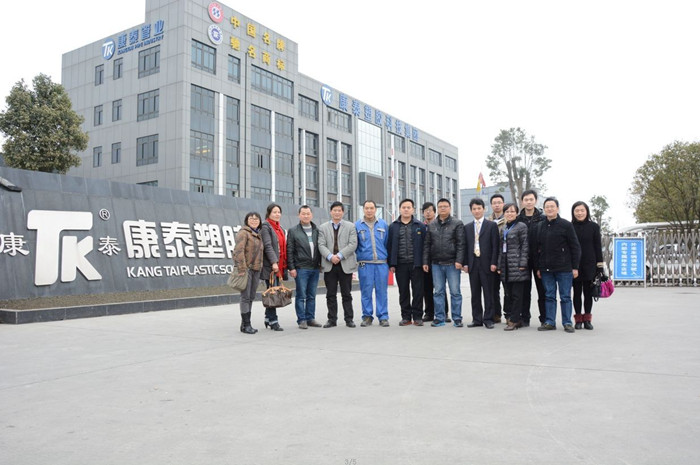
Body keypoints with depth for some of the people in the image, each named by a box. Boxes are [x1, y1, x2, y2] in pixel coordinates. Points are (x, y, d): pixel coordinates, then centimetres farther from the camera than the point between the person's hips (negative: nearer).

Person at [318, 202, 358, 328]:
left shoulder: (351, 226, 6)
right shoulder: (323, 227, 10)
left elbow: (353, 244, -4)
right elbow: (321, 245, 0)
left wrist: (340, 255, -15)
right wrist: (330, 256, -17)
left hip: (345, 264, -1)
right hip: (329, 265, 1)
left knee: (346, 294, 4)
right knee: (330, 294, 5)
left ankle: (349, 319, 12)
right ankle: (332, 319, 13)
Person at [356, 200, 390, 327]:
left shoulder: (383, 224, 10)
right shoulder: (357, 225, 6)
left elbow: (387, 243, 11)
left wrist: (387, 257, 6)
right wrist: (359, 257, 3)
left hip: (382, 263, 1)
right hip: (364, 264, -1)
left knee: (382, 290, 1)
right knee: (366, 291, 1)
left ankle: (383, 317, 8)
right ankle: (367, 316, 12)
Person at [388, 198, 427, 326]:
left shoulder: (420, 226, 5)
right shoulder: (393, 227, 8)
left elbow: (424, 245, 3)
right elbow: (389, 246, 6)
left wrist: (424, 262, -3)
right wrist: (391, 264, 0)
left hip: (416, 264, -1)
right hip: (400, 264, 1)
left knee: (418, 291, 1)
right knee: (403, 292, 7)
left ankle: (417, 316, 10)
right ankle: (406, 317, 15)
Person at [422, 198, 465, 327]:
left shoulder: (457, 224, 1)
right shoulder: (431, 225, 12)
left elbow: (460, 244, -5)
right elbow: (427, 245, 13)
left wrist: (458, 261, -14)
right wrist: (425, 262, 7)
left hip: (452, 263, -3)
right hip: (436, 264, 3)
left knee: (455, 291, 0)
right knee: (438, 292, 7)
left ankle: (457, 318, 8)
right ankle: (439, 318, 14)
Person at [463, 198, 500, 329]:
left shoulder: (492, 225, 2)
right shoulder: (467, 227, 13)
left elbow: (495, 245, -3)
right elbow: (465, 246, 10)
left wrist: (493, 263, -10)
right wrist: (465, 263, 2)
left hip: (486, 263, -3)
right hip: (472, 263, 3)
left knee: (488, 293, 1)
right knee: (475, 293, 7)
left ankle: (488, 319, 7)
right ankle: (477, 319, 14)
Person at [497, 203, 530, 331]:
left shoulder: (521, 226, -2)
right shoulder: (503, 228, 19)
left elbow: (525, 246, -7)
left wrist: (522, 264, -14)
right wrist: (499, 265, 14)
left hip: (517, 266, -7)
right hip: (505, 267, 7)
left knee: (516, 294, -4)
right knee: (508, 294, 8)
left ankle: (514, 320, 1)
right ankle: (517, 319, 16)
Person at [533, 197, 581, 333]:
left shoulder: (566, 225, -2)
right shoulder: (540, 226, 10)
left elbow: (575, 247, -2)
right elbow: (536, 248, 13)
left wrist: (575, 267, -6)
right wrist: (538, 267, 9)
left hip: (564, 269, -4)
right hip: (546, 269, 4)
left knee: (565, 297, 3)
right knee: (549, 296, 8)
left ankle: (567, 323, 11)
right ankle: (550, 322, 14)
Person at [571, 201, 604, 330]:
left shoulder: (594, 227, 4)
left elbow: (598, 247, 5)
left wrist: (600, 266, 1)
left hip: (589, 265, 0)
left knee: (588, 293, 6)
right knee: (577, 293, 5)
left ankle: (587, 319, 16)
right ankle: (578, 319, 12)